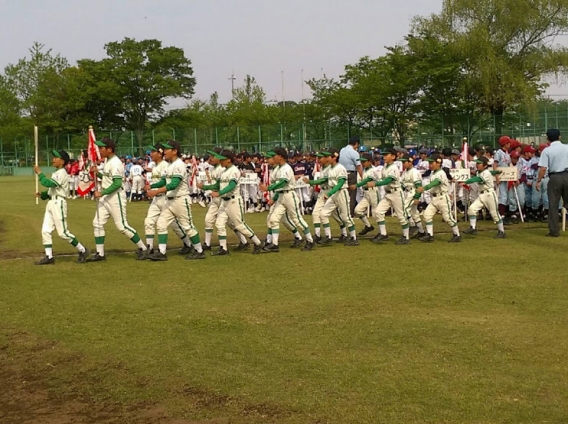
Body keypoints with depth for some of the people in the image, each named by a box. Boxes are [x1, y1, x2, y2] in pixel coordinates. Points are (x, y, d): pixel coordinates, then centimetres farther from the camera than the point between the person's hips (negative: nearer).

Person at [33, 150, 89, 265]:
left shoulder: (62, 173, -12)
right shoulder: (56, 173, 17)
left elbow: (49, 183, -25)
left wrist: (40, 173, -17)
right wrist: (42, 194, 8)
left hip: (58, 203, -10)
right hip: (51, 203, 10)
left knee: (63, 232, -7)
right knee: (45, 231, 4)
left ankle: (82, 250, 5)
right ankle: (49, 256, 7)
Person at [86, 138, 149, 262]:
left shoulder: (115, 163, -18)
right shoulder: (106, 160, 12)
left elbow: (117, 183, -25)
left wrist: (102, 193, -24)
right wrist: (97, 173, 6)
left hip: (116, 197, -10)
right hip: (105, 196, 10)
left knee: (122, 226, -7)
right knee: (97, 223, 6)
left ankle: (143, 248, 4)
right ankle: (100, 253, 12)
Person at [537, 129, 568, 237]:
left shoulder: (547, 151, -6)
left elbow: (543, 168, -12)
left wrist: (539, 181, -5)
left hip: (555, 177, -2)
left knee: (553, 205, 4)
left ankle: (554, 230, 3)